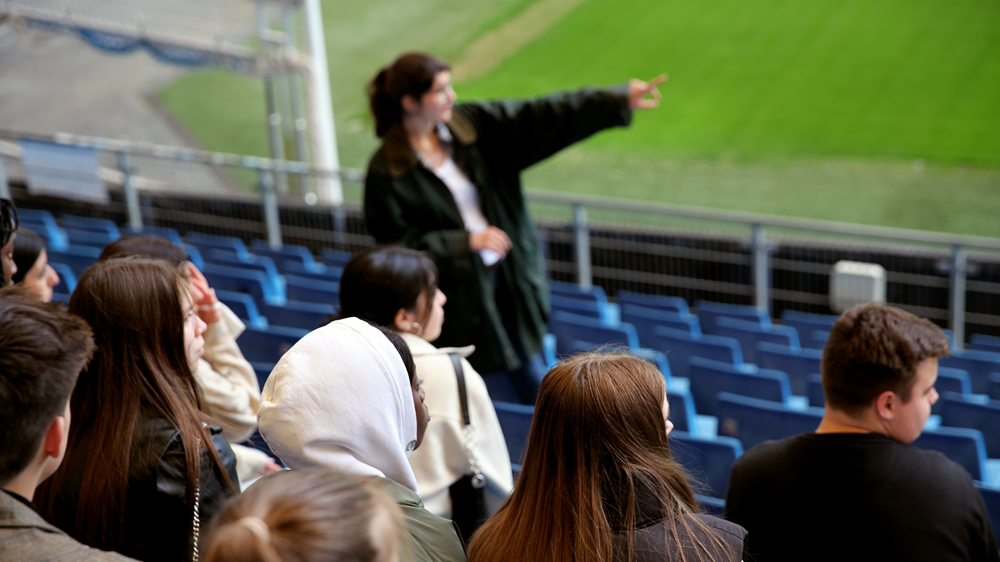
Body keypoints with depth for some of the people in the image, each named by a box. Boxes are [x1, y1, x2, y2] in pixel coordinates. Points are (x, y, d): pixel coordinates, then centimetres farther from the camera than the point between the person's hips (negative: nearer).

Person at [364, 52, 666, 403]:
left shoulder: (473, 124, -2)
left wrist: (620, 99, -18)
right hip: (461, 299, -5)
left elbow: (547, 117, -8)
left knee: (534, 386, 14)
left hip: (510, 278, 5)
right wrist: (467, 242, -21)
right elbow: (397, 244, -13)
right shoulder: (386, 172, -13)